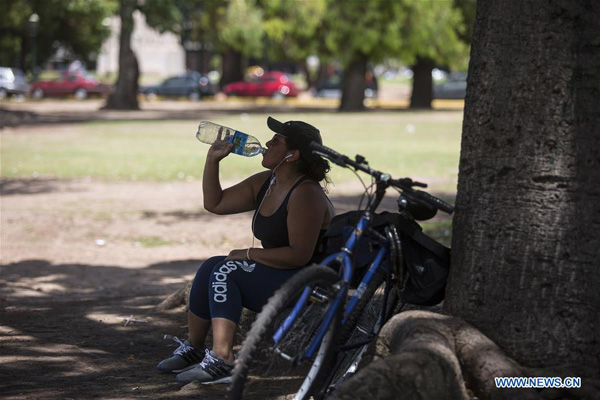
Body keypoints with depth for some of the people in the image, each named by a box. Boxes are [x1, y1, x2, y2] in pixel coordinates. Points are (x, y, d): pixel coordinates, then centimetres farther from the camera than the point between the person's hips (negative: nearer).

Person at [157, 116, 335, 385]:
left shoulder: (305, 195, -20)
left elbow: (299, 255, -25)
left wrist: (249, 254, -17)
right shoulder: (264, 183, 9)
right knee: (210, 267, -5)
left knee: (226, 270, -22)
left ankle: (222, 362, -30)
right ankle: (193, 350, -3)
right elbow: (215, 203, 16)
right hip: (275, 278, 10)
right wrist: (213, 159, 5)